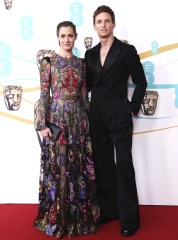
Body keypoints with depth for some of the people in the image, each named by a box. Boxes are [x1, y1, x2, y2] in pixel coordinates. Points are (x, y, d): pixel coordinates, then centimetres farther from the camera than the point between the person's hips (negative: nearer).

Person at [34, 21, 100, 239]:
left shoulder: (80, 63, 10)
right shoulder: (48, 61, -3)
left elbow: (83, 95, 12)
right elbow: (44, 95, -6)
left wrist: (87, 120, 11)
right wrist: (42, 124, -11)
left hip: (78, 119, 4)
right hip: (57, 118, -4)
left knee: (80, 167, 8)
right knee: (58, 166, 2)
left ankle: (81, 215, 23)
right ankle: (58, 218, 17)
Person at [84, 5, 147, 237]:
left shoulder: (127, 50, -3)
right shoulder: (90, 54, 10)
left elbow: (140, 81, -2)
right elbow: (88, 84, 15)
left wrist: (133, 108, -7)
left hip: (119, 115, -5)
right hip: (97, 115, 5)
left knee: (123, 164, -1)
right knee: (102, 163, 11)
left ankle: (129, 218, 9)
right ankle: (108, 210, 24)